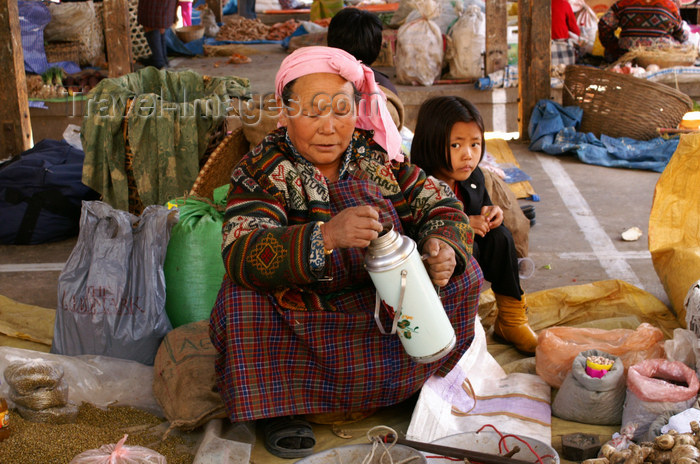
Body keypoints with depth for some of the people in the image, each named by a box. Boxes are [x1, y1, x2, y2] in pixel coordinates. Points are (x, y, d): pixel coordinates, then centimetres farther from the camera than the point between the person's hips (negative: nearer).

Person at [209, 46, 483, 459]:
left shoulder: (377, 157, 0)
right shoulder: (263, 171, -12)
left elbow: (442, 207, 0)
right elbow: (239, 256, -28)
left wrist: (445, 247, -26)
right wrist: (326, 235, -45)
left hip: (383, 306, 4)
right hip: (299, 313, -3)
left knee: (462, 273, -11)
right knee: (243, 296, -30)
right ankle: (282, 403, -8)